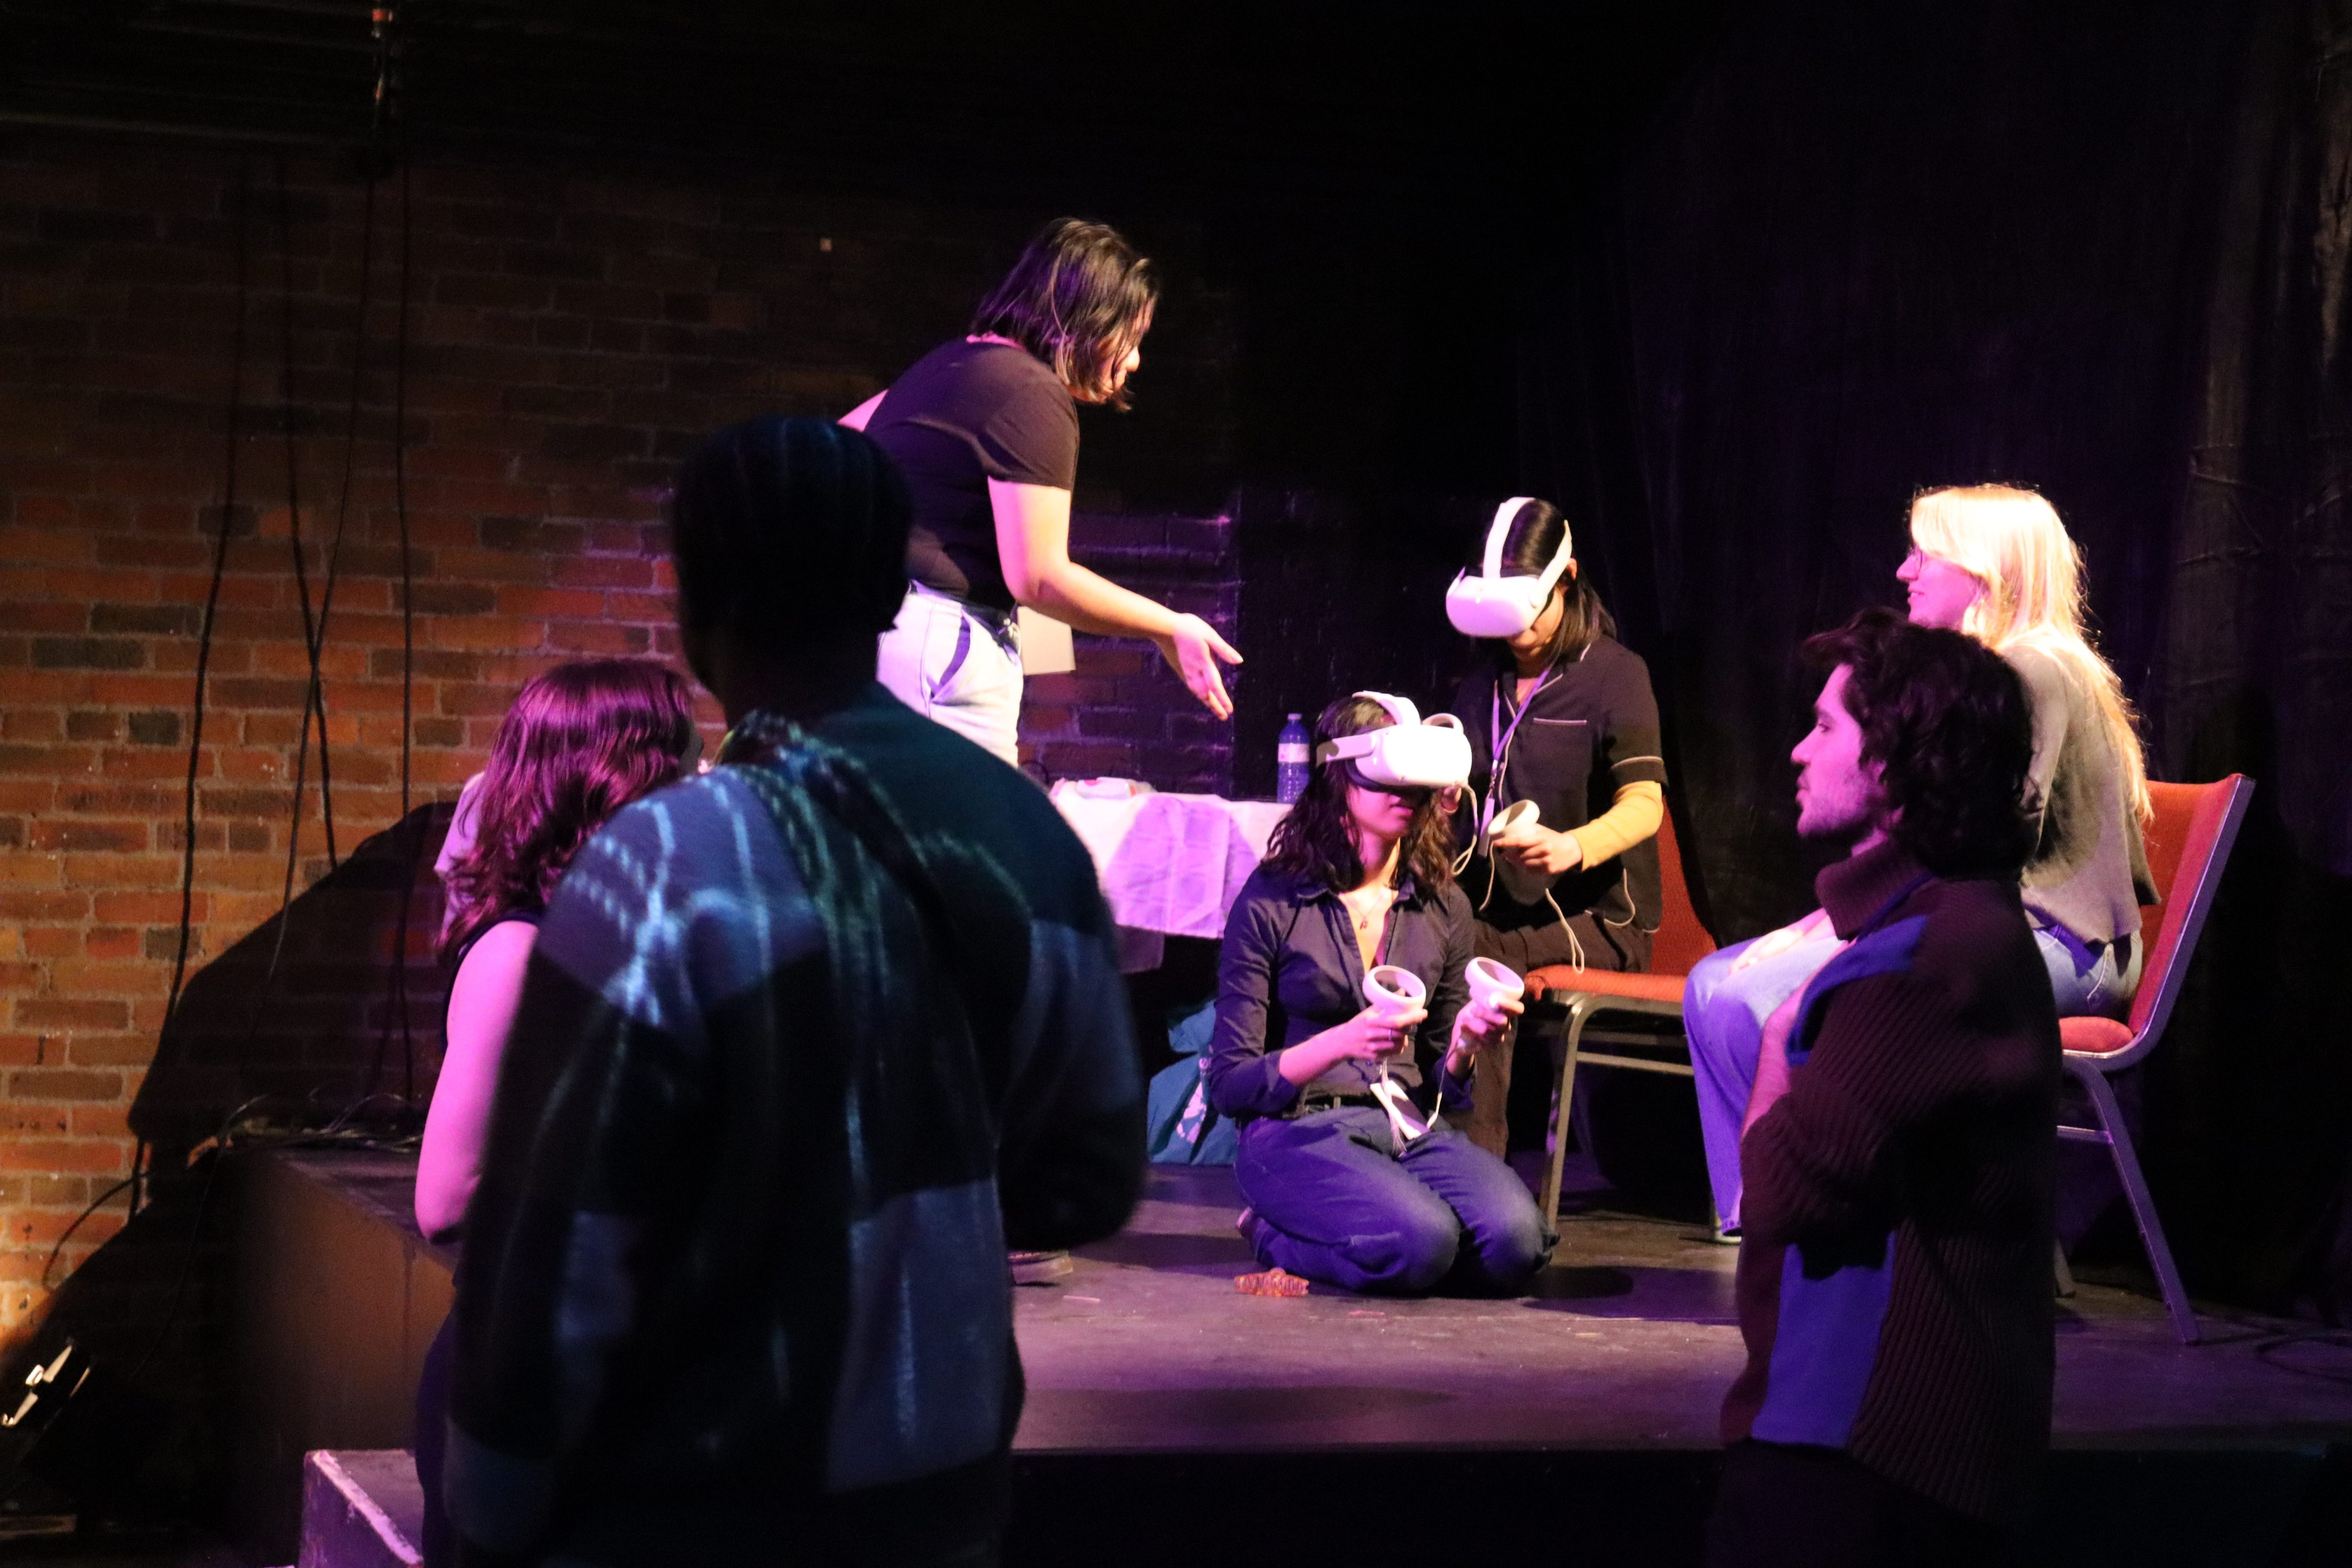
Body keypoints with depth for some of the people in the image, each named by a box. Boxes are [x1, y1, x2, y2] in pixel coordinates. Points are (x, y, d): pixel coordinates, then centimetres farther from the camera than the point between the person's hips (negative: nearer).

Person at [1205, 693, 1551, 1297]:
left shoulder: (1442, 907, 11)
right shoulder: (1273, 902, -4)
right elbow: (1229, 1085, -7)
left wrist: (1465, 1047, -7)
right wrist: (1342, 1043, -22)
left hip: (1410, 1130, 5)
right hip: (1298, 1132, -5)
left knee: (1516, 1240, -26)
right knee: (1422, 1244, -33)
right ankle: (1276, 1232, -1)